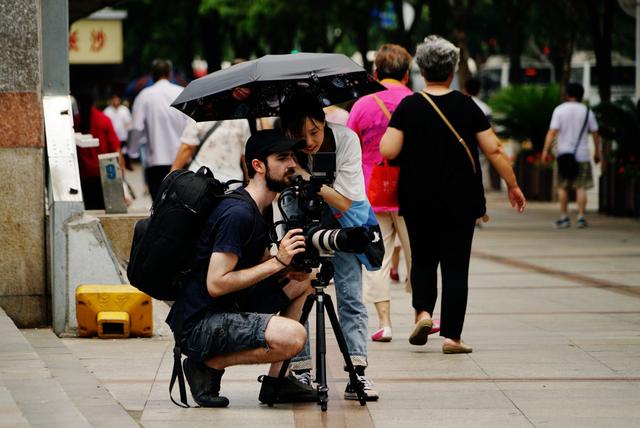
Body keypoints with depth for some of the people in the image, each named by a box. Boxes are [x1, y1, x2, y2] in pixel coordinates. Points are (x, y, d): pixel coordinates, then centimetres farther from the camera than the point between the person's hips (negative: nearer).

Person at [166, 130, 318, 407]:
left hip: (228, 311, 10)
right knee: (293, 336, -28)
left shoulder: (257, 211, 13)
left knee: (301, 280, 17)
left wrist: (291, 267, -3)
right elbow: (216, 284, -24)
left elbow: (263, 270, 20)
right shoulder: (237, 213, -18)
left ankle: (275, 381, 12)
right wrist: (278, 262, -20)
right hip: (199, 324, -10)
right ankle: (208, 364, -7)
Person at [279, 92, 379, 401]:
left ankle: (357, 372, -9)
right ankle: (301, 371, -1)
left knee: (350, 294, -8)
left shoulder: (346, 139, -27)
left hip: (342, 219, -1)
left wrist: (305, 175, -38)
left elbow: (343, 202, -27)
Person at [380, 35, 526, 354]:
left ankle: (422, 311, -5)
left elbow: (388, 151, -12)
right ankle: (451, 336, 0)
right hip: (460, 203, 0)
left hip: (418, 202, 0)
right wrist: (512, 186, 8)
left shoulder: (408, 107, -5)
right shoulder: (467, 106, -3)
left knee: (422, 260, 17)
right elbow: (494, 151, -3)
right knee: (455, 266, 4)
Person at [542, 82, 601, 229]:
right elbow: (595, 133, 5)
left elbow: (552, 132, -10)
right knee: (581, 187, 3)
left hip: (564, 153, 0)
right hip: (582, 155, 1)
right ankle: (580, 218, -2)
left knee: (563, 187, 10)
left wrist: (546, 150, -9)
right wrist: (597, 152, 15)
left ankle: (564, 217, 10)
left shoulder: (560, 110, -2)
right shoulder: (587, 111, 2)